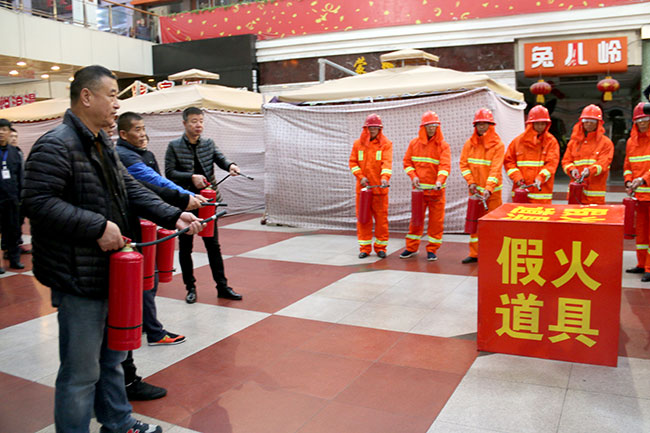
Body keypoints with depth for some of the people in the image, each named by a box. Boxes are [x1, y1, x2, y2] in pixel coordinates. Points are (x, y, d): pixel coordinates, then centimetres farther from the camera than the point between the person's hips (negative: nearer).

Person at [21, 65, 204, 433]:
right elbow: (38, 202, -24)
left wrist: (172, 216, 1)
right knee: (81, 371, 2)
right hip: (79, 278, -10)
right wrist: (98, 226, -27)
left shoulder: (102, 145, 15)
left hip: (110, 271, 10)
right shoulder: (56, 145, -16)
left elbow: (131, 190, 14)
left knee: (112, 357, 24)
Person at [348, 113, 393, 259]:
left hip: (380, 187, -2)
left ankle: (381, 247, 13)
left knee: (381, 218, 2)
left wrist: (385, 177, -29)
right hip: (362, 187, 2)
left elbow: (387, 162, -13)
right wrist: (360, 176, -6)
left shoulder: (386, 144, 1)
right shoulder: (358, 143, 9)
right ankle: (364, 248, 13)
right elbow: (353, 162, 9)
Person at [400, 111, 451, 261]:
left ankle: (432, 250, 13)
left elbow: (445, 165, -13)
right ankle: (412, 247, 21)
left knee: (436, 220, 2)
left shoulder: (443, 145, -2)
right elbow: (407, 162, 10)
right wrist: (413, 176, -8)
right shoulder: (414, 143, 6)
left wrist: (440, 181, -29)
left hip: (436, 189, -2)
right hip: (419, 188, 2)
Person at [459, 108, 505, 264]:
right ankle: (474, 254, 16)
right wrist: (471, 182, -7)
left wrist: (488, 189, -24)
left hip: (492, 191, -4)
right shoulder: (470, 143, 6)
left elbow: (496, 169, -14)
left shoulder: (498, 145, -6)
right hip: (475, 190, 4)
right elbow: (463, 164, 6)